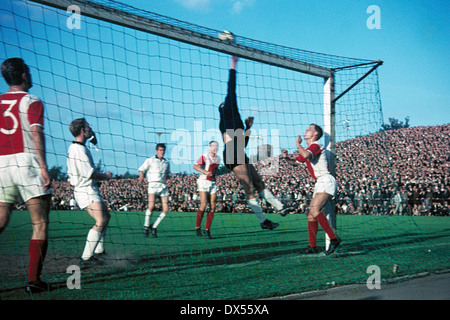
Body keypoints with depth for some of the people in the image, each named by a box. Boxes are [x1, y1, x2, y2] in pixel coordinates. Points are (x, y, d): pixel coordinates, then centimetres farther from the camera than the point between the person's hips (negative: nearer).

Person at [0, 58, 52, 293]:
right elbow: (36, 133, -10)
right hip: (26, 162, -5)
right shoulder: (32, 102, 1)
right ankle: (33, 280, -7)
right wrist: (43, 166, -15)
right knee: (40, 223, -2)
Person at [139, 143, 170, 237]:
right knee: (151, 206, -23)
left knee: (166, 209, -6)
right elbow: (141, 169, 10)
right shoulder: (150, 160, 8)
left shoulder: (167, 162, 20)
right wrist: (141, 177, -10)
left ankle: (154, 227, 10)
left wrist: (167, 180, 12)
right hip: (153, 185, -5)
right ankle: (146, 226, -5)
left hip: (163, 186, 5)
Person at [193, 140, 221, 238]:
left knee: (212, 206, -1)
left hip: (213, 183, 6)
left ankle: (207, 229, 7)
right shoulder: (205, 156, -8)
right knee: (203, 204, -16)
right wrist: (205, 172, -30)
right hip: (203, 182, -6)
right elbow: (195, 166, -20)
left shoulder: (218, 158, 12)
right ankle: (197, 227, 1)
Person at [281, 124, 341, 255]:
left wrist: (298, 144, -13)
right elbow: (295, 162, 31)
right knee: (311, 214, 7)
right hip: (320, 184, 10)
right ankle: (312, 246, 10)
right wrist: (286, 157, 10)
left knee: (314, 210, -25)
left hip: (326, 181, -10)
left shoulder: (315, 145, -8)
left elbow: (307, 155, -30)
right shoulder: (307, 149, 23)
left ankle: (333, 239, -26)